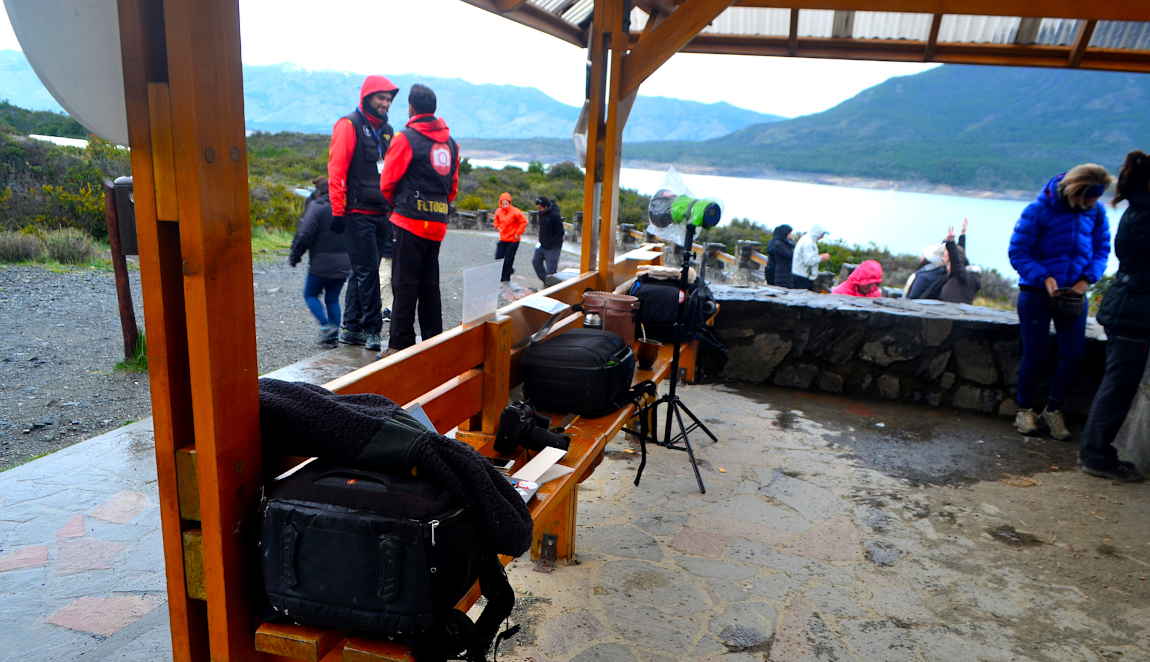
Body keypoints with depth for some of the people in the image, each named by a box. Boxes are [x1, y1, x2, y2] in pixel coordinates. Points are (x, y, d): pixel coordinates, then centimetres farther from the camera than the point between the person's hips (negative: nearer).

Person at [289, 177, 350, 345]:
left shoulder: (317, 207, -11)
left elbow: (304, 235, -14)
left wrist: (294, 256, -2)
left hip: (321, 263, -5)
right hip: (343, 264, 5)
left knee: (310, 295, 11)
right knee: (332, 299, 14)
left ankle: (326, 326, -7)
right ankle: (333, 336, 11)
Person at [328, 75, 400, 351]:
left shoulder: (386, 130, 18)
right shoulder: (349, 126, -5)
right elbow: (336, 170, -11)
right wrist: (338, 211, -15)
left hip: (381, 213, 8)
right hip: (358, 213, -7)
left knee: (363, 272, 11)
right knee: (367, 271, -7)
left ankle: (351, 328, 18)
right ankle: (372, 329, -1)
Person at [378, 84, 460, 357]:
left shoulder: (405, 139, -7)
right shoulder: (450, 142, 12)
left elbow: (387, 183, -2)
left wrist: (395, 202, 17)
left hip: (410, 221, -6)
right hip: (438, 222, 6)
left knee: (405, 284, -3)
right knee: (430, 284, 14)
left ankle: (400, 345, -2)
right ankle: (434, 342, 18)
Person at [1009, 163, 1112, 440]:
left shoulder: (1096, 211, -2)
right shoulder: (1039, 210, -14)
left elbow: (1102, 249, 7)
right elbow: (1017, 252, -11)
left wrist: (1087, 279, -9)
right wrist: (1044, 278, -23)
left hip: (1073, 294, 4)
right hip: (1037, 292, -4)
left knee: (1073, 353, 0)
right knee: (1035, 354, 1)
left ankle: (1053, 409, 19)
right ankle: (1025, 410, 20)